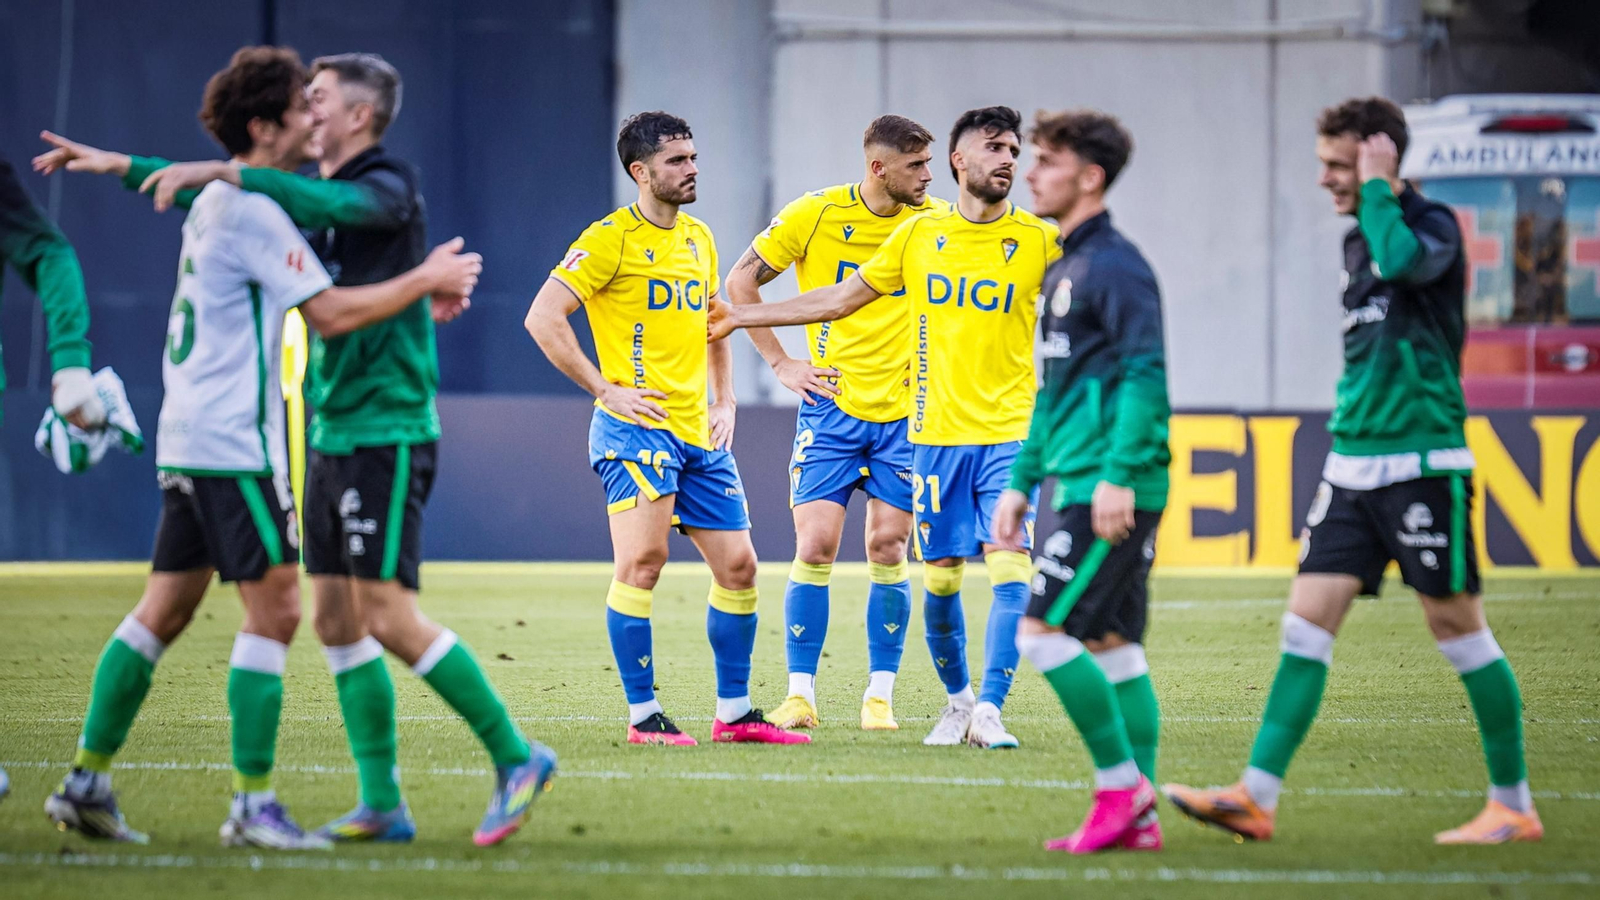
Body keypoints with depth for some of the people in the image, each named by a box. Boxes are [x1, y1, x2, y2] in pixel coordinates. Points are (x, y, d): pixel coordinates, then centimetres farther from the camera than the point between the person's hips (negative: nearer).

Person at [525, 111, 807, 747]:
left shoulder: (699, 239, 15)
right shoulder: (611, 239, -8)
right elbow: (543, 318, -14)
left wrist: (724, 402, 17)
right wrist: (605, 389, -15)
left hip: (699, 434, 8)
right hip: (636, 427, -8)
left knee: (738, 566, 6)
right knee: (642, 560, -15)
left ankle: (734, 713, 15)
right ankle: (643, 716, -9)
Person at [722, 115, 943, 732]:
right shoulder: (815, 215, -7)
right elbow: (741, 282, 3)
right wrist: (781, 363, -1)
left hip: (905, 411, 1)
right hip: (831, 404, -1)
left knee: (888, 551, -1)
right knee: (815, 547, -7)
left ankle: (880, 697, 7)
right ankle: (800, 696, -1)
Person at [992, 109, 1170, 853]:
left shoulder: (1115, 266, -11)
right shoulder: (1063, 269, 19)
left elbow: (1145, 376, -19)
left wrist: (1119, 474, -25)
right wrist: (1022, 481, 24)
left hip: (1109, 493, -10)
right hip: (1081, 486, 10)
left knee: (1043, 632, -13)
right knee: (1111, 642, 8)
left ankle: (1121, 782, -7)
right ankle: (1138, 815, 8)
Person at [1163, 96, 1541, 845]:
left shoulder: (1433, 225, -8)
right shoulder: (1359, 239, 16)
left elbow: (1404, 260, -33)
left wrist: (1377, 187, -17)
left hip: (1420, 463, -8)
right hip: (1352, 466, 8)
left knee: (1457, 627, -1)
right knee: (1307, 622, -1)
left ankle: (1514, 805, 9)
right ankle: (1256, 797, -5)